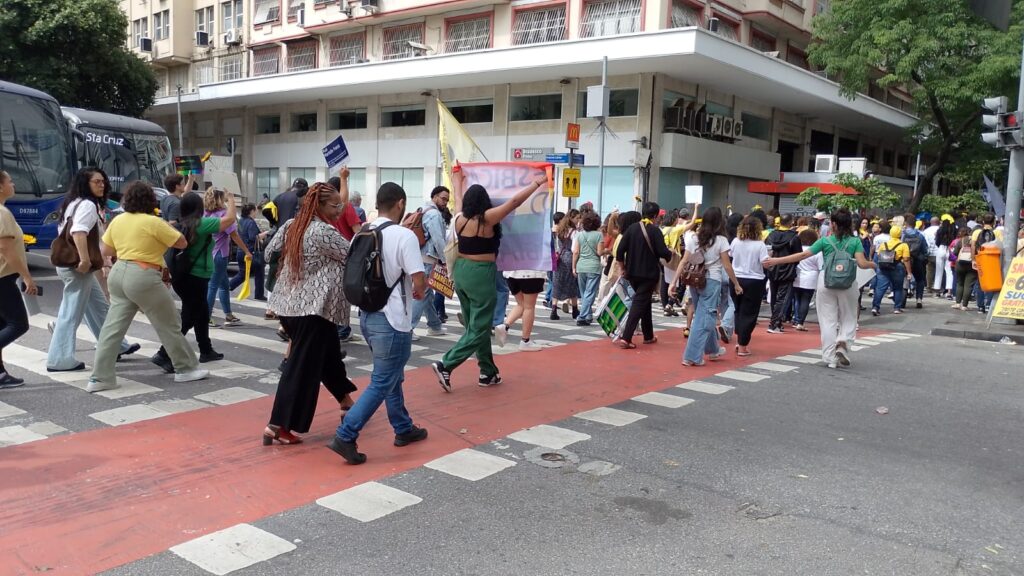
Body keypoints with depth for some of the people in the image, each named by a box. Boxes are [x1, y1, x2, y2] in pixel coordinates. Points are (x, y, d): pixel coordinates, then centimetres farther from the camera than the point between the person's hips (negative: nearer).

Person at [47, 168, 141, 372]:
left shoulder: (75, 203, 18)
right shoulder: (88, 205, -14)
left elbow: (66, 230, 23)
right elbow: (79, 232, -29)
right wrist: (84, 260, -33)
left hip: (71, 263, 11)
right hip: (77, 266, -11)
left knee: (99, 307, 18)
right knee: (71, 313, -6)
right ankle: (59, 360, -2)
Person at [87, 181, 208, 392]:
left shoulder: (117, 221, 8)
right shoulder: (154, 222, -12)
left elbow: (104, 250, 16)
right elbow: (182, 243, -5)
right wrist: (168, 228, 8)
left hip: (118, 274, 7)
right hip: (143, 278, -7)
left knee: (113, 326, 8)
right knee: (169, 325, 6)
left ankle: (100, 377, 8)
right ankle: (186, 369, 15)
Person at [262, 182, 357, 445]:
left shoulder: (292, 225, 9)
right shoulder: (325, 232, -16)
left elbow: (270, 251, 16)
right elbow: (354, 256, -12)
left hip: (290, 303, 9)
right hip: (312, 307, -9)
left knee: (328, 355, 22)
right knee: (303, 366, -4)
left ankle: (345, 401, 37)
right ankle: (277, 427, -2)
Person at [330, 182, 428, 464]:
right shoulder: (404, 235, -15)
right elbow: (419, 282, -17)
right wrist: (421, 291, 4)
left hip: (367, 314, 8)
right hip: (391, 319, -8)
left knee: (393, 376, 21)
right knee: (382, 383, 0)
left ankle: (403, 428, 32)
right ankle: (345, 436, -4)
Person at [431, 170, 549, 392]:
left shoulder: (460, 218, 3)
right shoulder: (487, 218, -13)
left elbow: (459, 198, 25)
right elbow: (515, 201, -11)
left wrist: (459, 180, 44)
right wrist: (538, 183, -2)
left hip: (461, 271, 8)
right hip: (481, 274, -7)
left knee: (477, 325, 14)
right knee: (478, 329, -2)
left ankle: (488, 373, 21)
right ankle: (446, 365, -12)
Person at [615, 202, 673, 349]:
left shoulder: (631, 228, 2)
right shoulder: (655, 231, -11)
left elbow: (620, 250, -2)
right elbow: (663, 252, -17)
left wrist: (623, 268, 11)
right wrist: (671, 254, 6)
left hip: (633, 273, 5)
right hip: (649, 273, -5)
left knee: (644, 302, 20)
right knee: (639, 303, -4)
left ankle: (648, 336, 27)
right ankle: (625, 337, -15)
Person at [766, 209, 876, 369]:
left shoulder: (825, 241, -2)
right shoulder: (855, 241, 0)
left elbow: (803, 255, -5)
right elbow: (862, 263, -10)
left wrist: (776, 261, -2)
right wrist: (873, 264, 14)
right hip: (847, 283, 0)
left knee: (828, 321, 7)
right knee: (848, 319, 16)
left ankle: (831, 358, 7)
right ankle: (843, 344, -8)